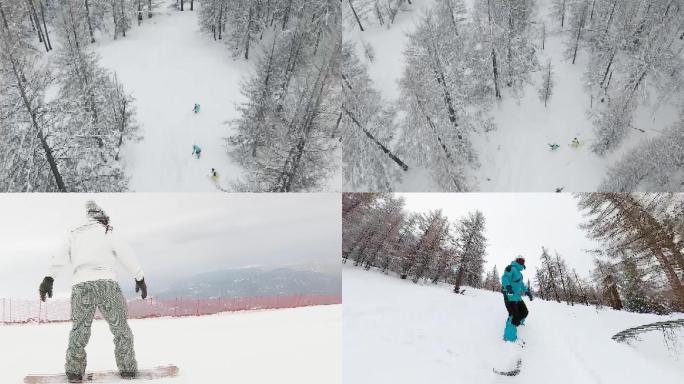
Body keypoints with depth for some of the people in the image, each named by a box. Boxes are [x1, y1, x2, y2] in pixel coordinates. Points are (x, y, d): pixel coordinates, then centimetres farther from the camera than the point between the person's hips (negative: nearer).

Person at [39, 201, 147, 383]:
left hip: (80, 285, 3)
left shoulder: (75, 234, 21)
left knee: (79, 327, 13)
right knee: (120, 326, 6)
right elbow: (127, 257, 8)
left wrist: (49, 278, 11)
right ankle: (127, 368, 5)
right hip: (106, 282, -3)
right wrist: (140, 278, 15)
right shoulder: (107, 233, 9)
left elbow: (59, 258, 14)